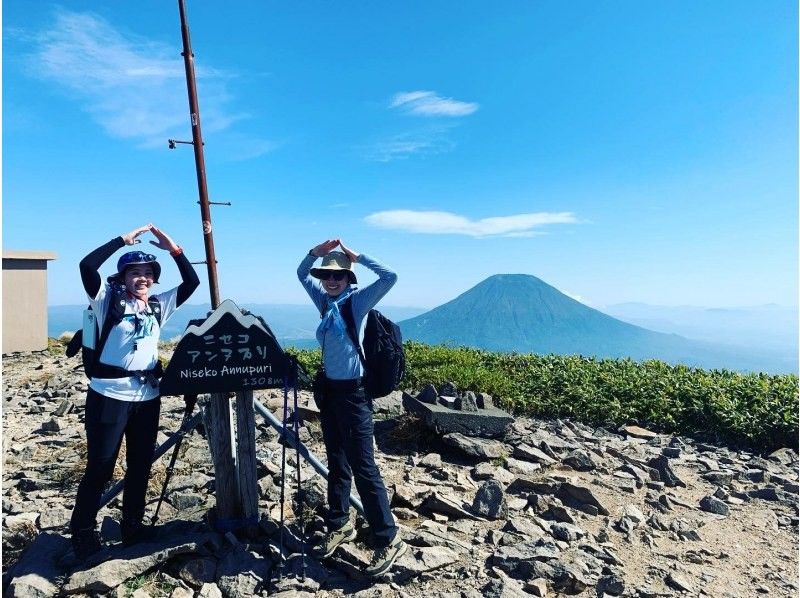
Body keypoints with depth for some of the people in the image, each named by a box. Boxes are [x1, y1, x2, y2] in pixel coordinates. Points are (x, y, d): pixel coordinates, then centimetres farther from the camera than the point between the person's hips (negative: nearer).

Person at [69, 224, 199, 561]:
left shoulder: (159, 305, 8)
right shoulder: (108, 300, -3)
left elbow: (191, 282, 5)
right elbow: (87, 266, -17)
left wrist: (174, 249, -2)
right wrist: (124, 239, -14)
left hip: (147, 396, 5)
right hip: (109, 395, -5)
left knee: (141, 464, 13)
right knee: (100, 466, 2)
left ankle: (132, 526, 28)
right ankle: (82, 531, 20)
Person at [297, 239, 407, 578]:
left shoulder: (359, 301, -10)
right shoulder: (325, 301, 8)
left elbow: (390, 278, -24)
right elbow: (302, 274, 21)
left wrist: (357, 257, -16)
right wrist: (315, 253, 3)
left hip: (353, 392, -7)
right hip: (329, 389, 7)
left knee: (363, 466, -4)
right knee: (337, 463, 17)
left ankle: (388, 540, 7)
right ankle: (339, 525, 32)